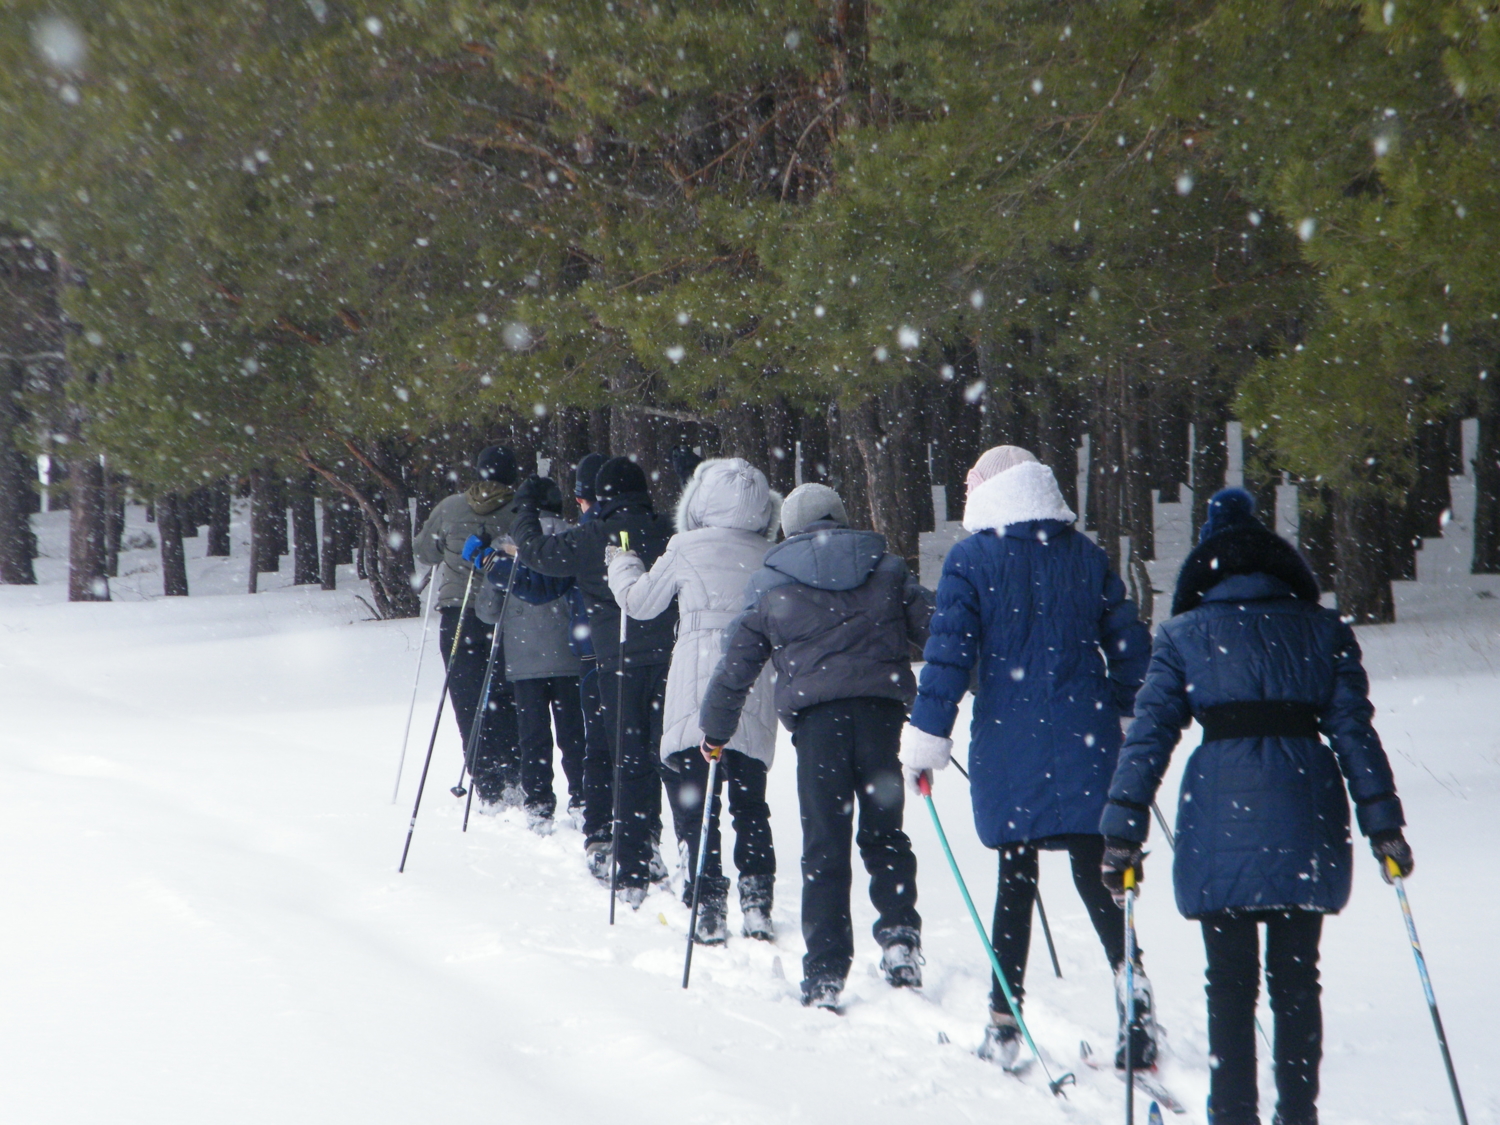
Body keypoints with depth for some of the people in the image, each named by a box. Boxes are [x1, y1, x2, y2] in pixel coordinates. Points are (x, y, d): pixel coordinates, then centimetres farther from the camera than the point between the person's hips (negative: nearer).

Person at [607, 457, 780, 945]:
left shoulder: (687, 549, -2)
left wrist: (623, 565, 28)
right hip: (755, 699, 4)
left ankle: (708, 910, -6)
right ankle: (756, 901, 8)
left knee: (694, 803, 0)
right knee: (750, 804, 15)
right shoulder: (769, 556, 6)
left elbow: (640, 601, 10)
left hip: (696, 699, -4)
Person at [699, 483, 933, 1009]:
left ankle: (825, 975, -1)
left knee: (824, 847, 2)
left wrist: (715, 730, 21)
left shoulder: (770, 586, 11)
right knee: (884, 833, 15)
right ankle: (899, 937, -3)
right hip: (882, 706, 1)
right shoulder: (886, 570, 14)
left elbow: (736, 664, 10)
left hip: (816, 715, -1)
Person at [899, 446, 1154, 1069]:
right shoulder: (1086, 555, 8)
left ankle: (1005, 1020, 8)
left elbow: (949, 652, -7)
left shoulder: (971, 559, -2)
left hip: (1009, 747, -2)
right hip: (1086, 738, 2)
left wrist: (926, 739, -5)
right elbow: (1128, 644, 11)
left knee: (1017, 876, 7)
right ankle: (1134, 1001, -12)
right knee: (1094, 874, 4)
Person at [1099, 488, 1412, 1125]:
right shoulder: (1323, 630, 12)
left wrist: (1122, 833, 0)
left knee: (1230, 984, 5)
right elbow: (1353, 730, 6)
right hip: (1307, 824, 2)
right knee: (1296, 979, 12)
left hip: (1221, 823, -2)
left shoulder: (1184, 636, 7)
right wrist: (1382, 823, 6)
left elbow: (1149, 735, 1)